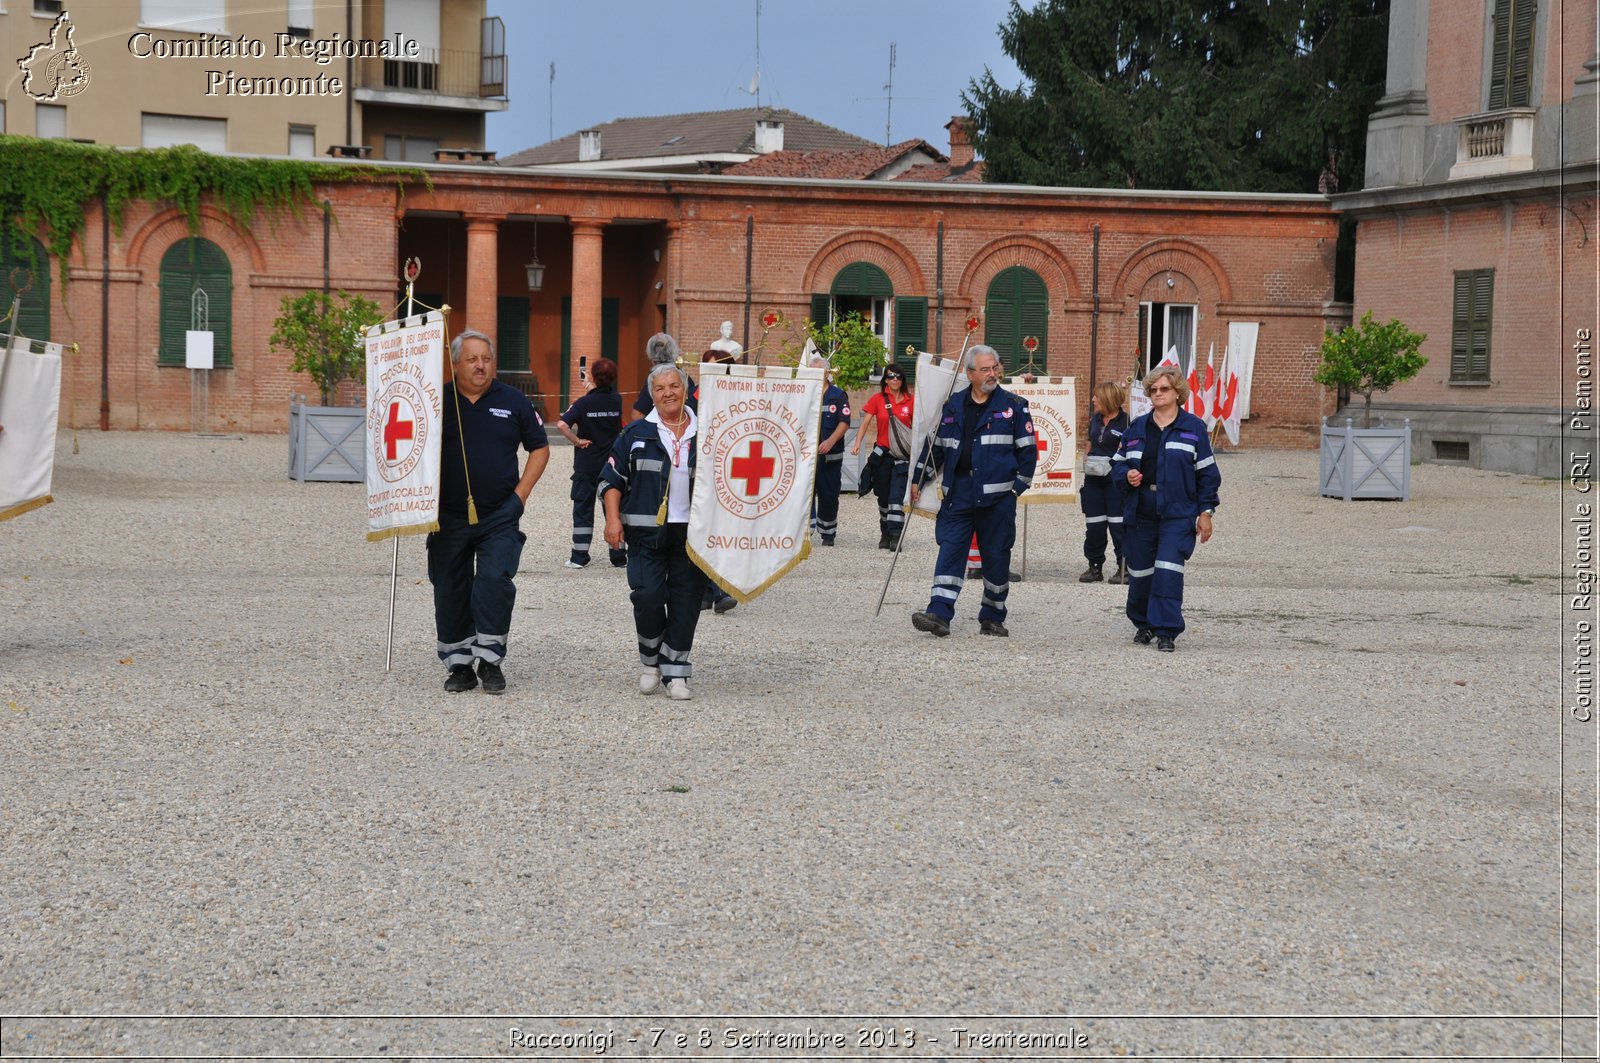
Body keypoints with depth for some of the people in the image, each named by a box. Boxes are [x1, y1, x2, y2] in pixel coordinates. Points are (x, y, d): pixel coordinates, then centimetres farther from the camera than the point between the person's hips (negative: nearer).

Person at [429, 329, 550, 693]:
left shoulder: (512, 401, 3)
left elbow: (539, 447, 12)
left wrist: (521, 492, 2)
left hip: (500, 516, -1)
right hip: (449, 516, 1)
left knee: (495, 581, -13)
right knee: (450, 591, 5)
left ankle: (490, 661, -2)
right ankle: (458, 664, 17)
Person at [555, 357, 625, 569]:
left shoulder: (584, 402, -12)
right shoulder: (617, 401, -3)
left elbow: (562, 425, -23)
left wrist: (577, 441, -11)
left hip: (586, 464, -2)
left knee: (583, 509, 6)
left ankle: (579, 556, 7)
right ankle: (619, 556, 10)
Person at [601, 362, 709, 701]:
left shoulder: (704, 435, 8)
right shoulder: (637, 434, 6)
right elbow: (611, 478, 6)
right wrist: (613, 518, -6)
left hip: (692, 532, 1)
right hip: (647, 532, -1)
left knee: (685, 602, 1)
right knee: (647, 597, -9)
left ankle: (675, 672, 9)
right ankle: (651, 662, 13)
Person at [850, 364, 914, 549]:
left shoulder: (910, 401, 3)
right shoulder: (878, 400, 3)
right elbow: (864, 423, -1)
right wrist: (857, 443, -14)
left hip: (903, 455, -1)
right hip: (882, 453, 1)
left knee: (896, 495, -12)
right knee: (883, 497, 10)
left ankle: (895, 536, -15)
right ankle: (885, 534, 21)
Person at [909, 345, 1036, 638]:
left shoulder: (1014, 406, 2)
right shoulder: (953, 406, 11)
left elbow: (1028, 449, 2)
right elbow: (935, 445, 18)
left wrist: (1018, 486, -4)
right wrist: (919, 479, 16)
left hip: (997, 495, -2)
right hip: (958, 491, 2)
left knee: (996, 555, 5)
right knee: (950, 550, -6)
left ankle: (992, 617, 17)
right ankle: (939, 614, -11)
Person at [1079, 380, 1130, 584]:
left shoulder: (1126, 421, -8)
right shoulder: (1095, 420, 14)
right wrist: (1086, 461, 11)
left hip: (1115, 479, -7)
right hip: (1093, 478, 7)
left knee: (1118, 524, -4)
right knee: (1094, 524, 7)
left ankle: (1124, 567, 5)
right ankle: (1095, 566, 16)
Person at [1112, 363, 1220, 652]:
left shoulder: (1193, 427, 3)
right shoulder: (1137, 428, 11)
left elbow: (1206, 472, 3)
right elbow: (1118, 463, 18)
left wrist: (1205, 512, -2)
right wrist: (1127, 474, -5)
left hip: (1178, 512, -4)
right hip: (1140, 512, 4)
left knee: (1168, 571, -14)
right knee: (1140, 572, 8)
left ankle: (1166, 632, -10)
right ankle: (1143, 625, 28)